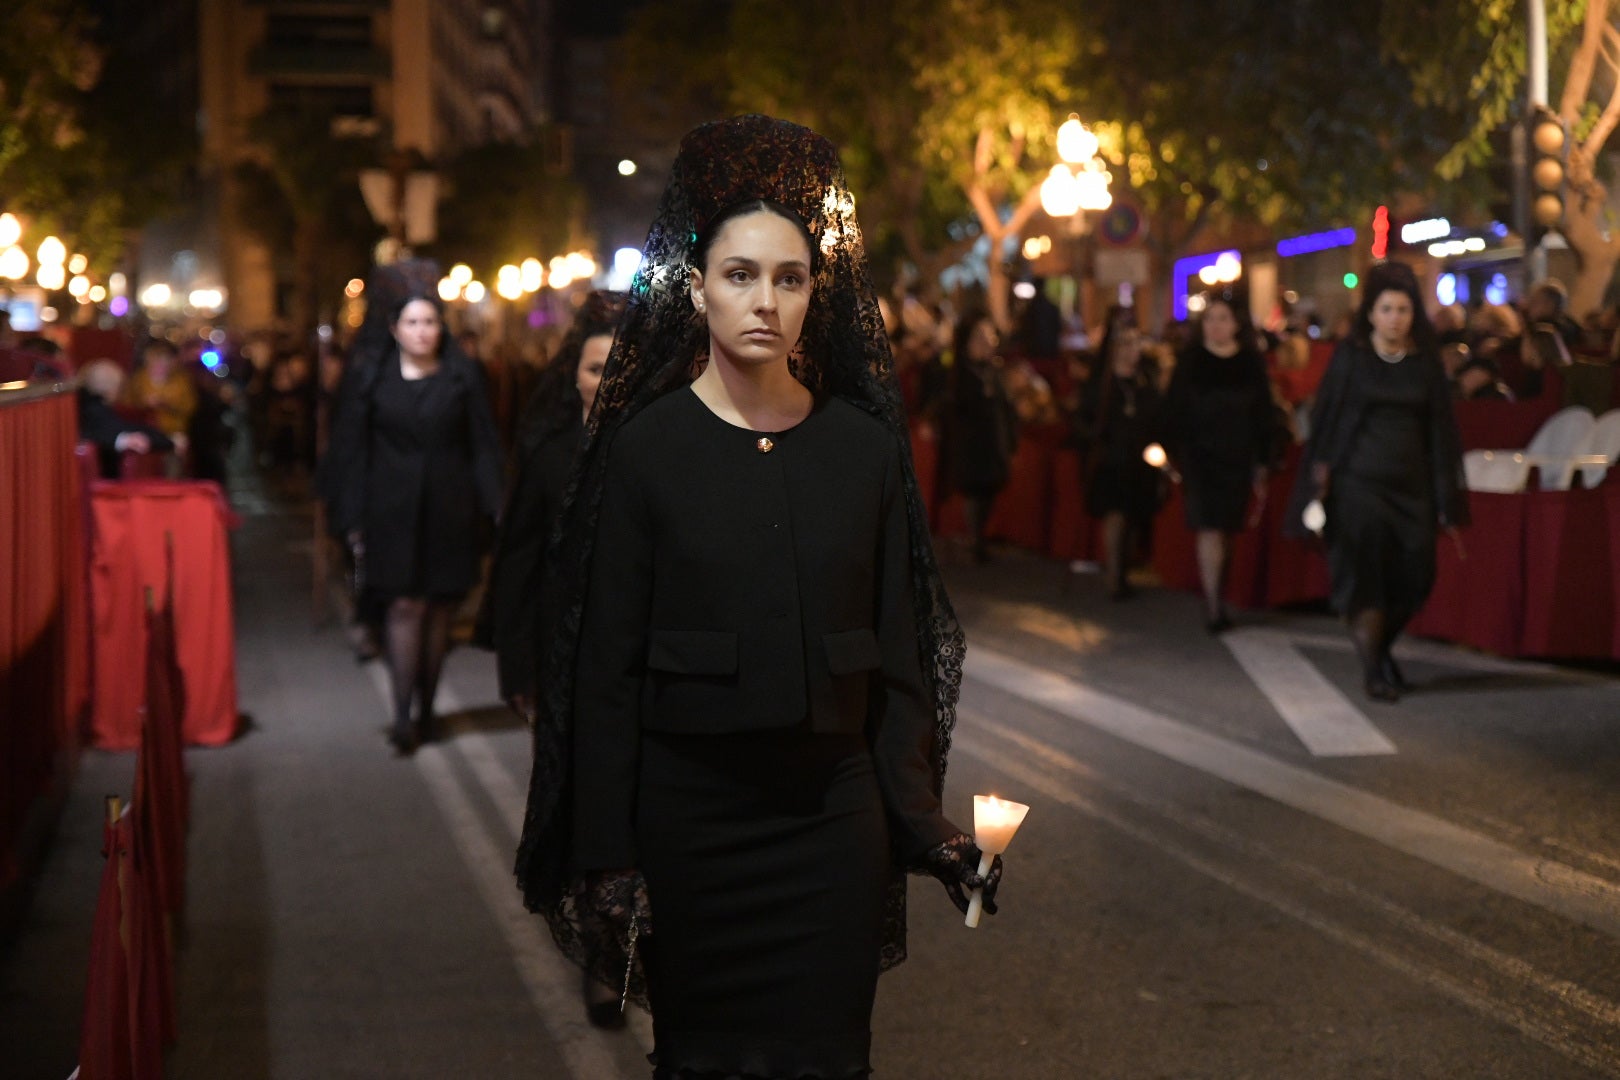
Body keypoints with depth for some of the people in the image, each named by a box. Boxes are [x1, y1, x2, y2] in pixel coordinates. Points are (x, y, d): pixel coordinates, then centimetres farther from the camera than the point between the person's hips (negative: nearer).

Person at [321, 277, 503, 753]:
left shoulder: (463, 376, 5)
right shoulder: (369, 376, 3)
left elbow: (482, 446, 5)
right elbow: (350, 447, 4)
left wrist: (488, 508, -3)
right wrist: (352, 517, -1)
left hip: (449, 510, 1)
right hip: (392, 511, -1)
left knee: (438, 608, 5)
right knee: (405, 607, -8)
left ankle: (426, 708, 17)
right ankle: (403, 714, -8)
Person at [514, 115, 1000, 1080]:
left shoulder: (865, 447, 2)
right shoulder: (645, 449, -4)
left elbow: (898, 660, 6)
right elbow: (606, 665, -3)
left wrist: (920, 820, -1)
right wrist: (608, 856, -6)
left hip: (835, 814, 2)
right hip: (688, 812, -1)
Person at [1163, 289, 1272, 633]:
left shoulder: (1251, 363, 4)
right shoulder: (1189, 362, 0)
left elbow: (1263, 416, 8)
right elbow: (1174, 412, 2)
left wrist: (1261, 463, 6)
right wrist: (1175, 456, -3)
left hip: (1238, 459, 2)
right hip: (1199, 458, -2)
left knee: (1225, 531, 8)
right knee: (1210, 530, -11)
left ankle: (1217, 600, 21)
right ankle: (1213, 607, -12)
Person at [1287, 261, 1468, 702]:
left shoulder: (1425, 360, 6)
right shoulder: (1350, 356, -1)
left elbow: (1440, 428, 7)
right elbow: (1327, 417, 0)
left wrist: (1446, 499, 3)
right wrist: (1321, 478, -7)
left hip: (1410, 483, 3)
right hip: (1358, 480, -3)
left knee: (1414, 577, 1)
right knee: (1363, 574, -5)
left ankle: (1378, 646, 27)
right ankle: (1372, 666, 9)